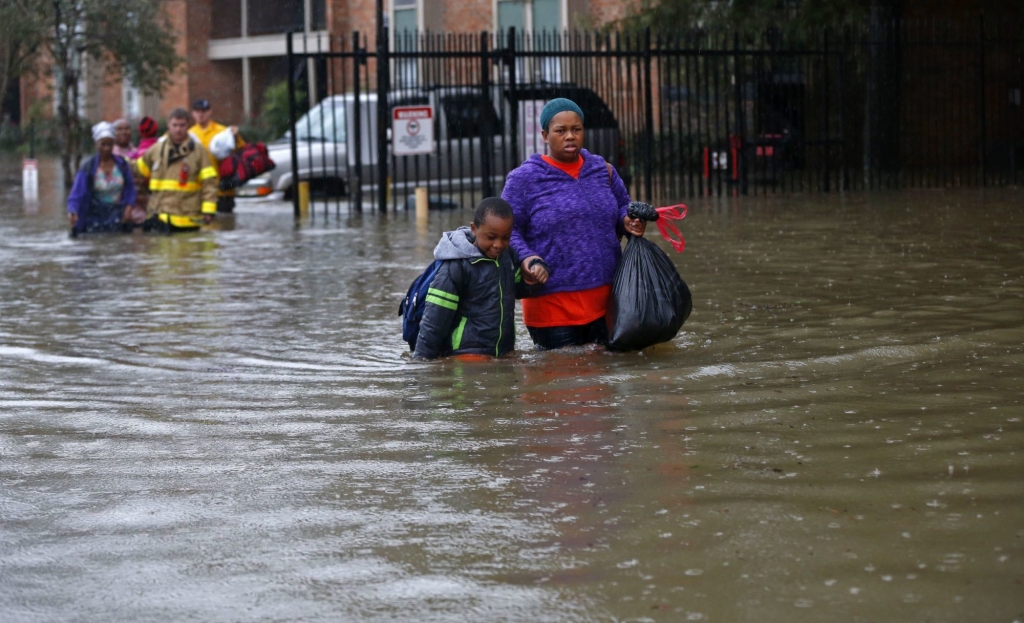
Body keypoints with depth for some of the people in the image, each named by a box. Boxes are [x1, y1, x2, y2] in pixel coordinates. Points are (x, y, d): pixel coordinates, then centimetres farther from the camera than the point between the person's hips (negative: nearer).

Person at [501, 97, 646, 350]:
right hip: (553, 305, -4)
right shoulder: (524, 179, -3)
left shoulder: (602, 170, 11)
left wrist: (628, 221, -1)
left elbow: (622, 207, 23)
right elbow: (508, 230, -5)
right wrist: (526, 258, -24)